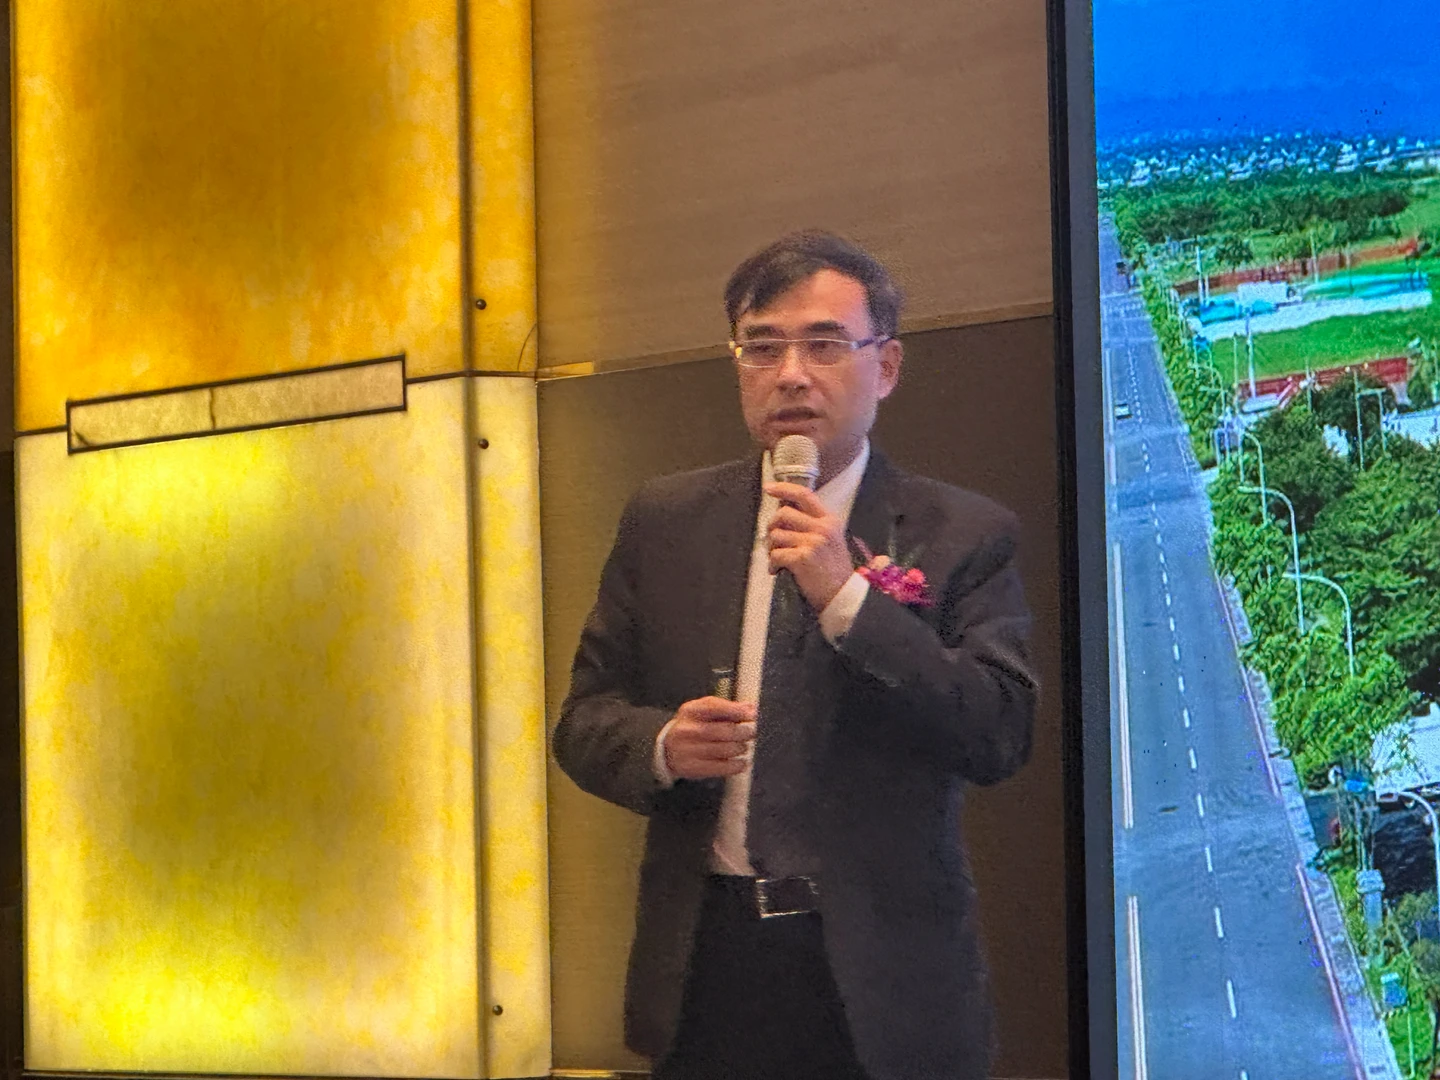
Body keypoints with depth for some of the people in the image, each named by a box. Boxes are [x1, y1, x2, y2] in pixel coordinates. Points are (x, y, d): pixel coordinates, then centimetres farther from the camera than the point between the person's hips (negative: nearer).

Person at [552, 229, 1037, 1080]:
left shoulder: (965, 535, -1)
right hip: (705, 969, 2)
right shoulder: (664, 523, 8)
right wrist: (662, 745, -13)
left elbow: (1002, 737, -11)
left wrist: (848, 599, -18)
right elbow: (586, 719, 9)